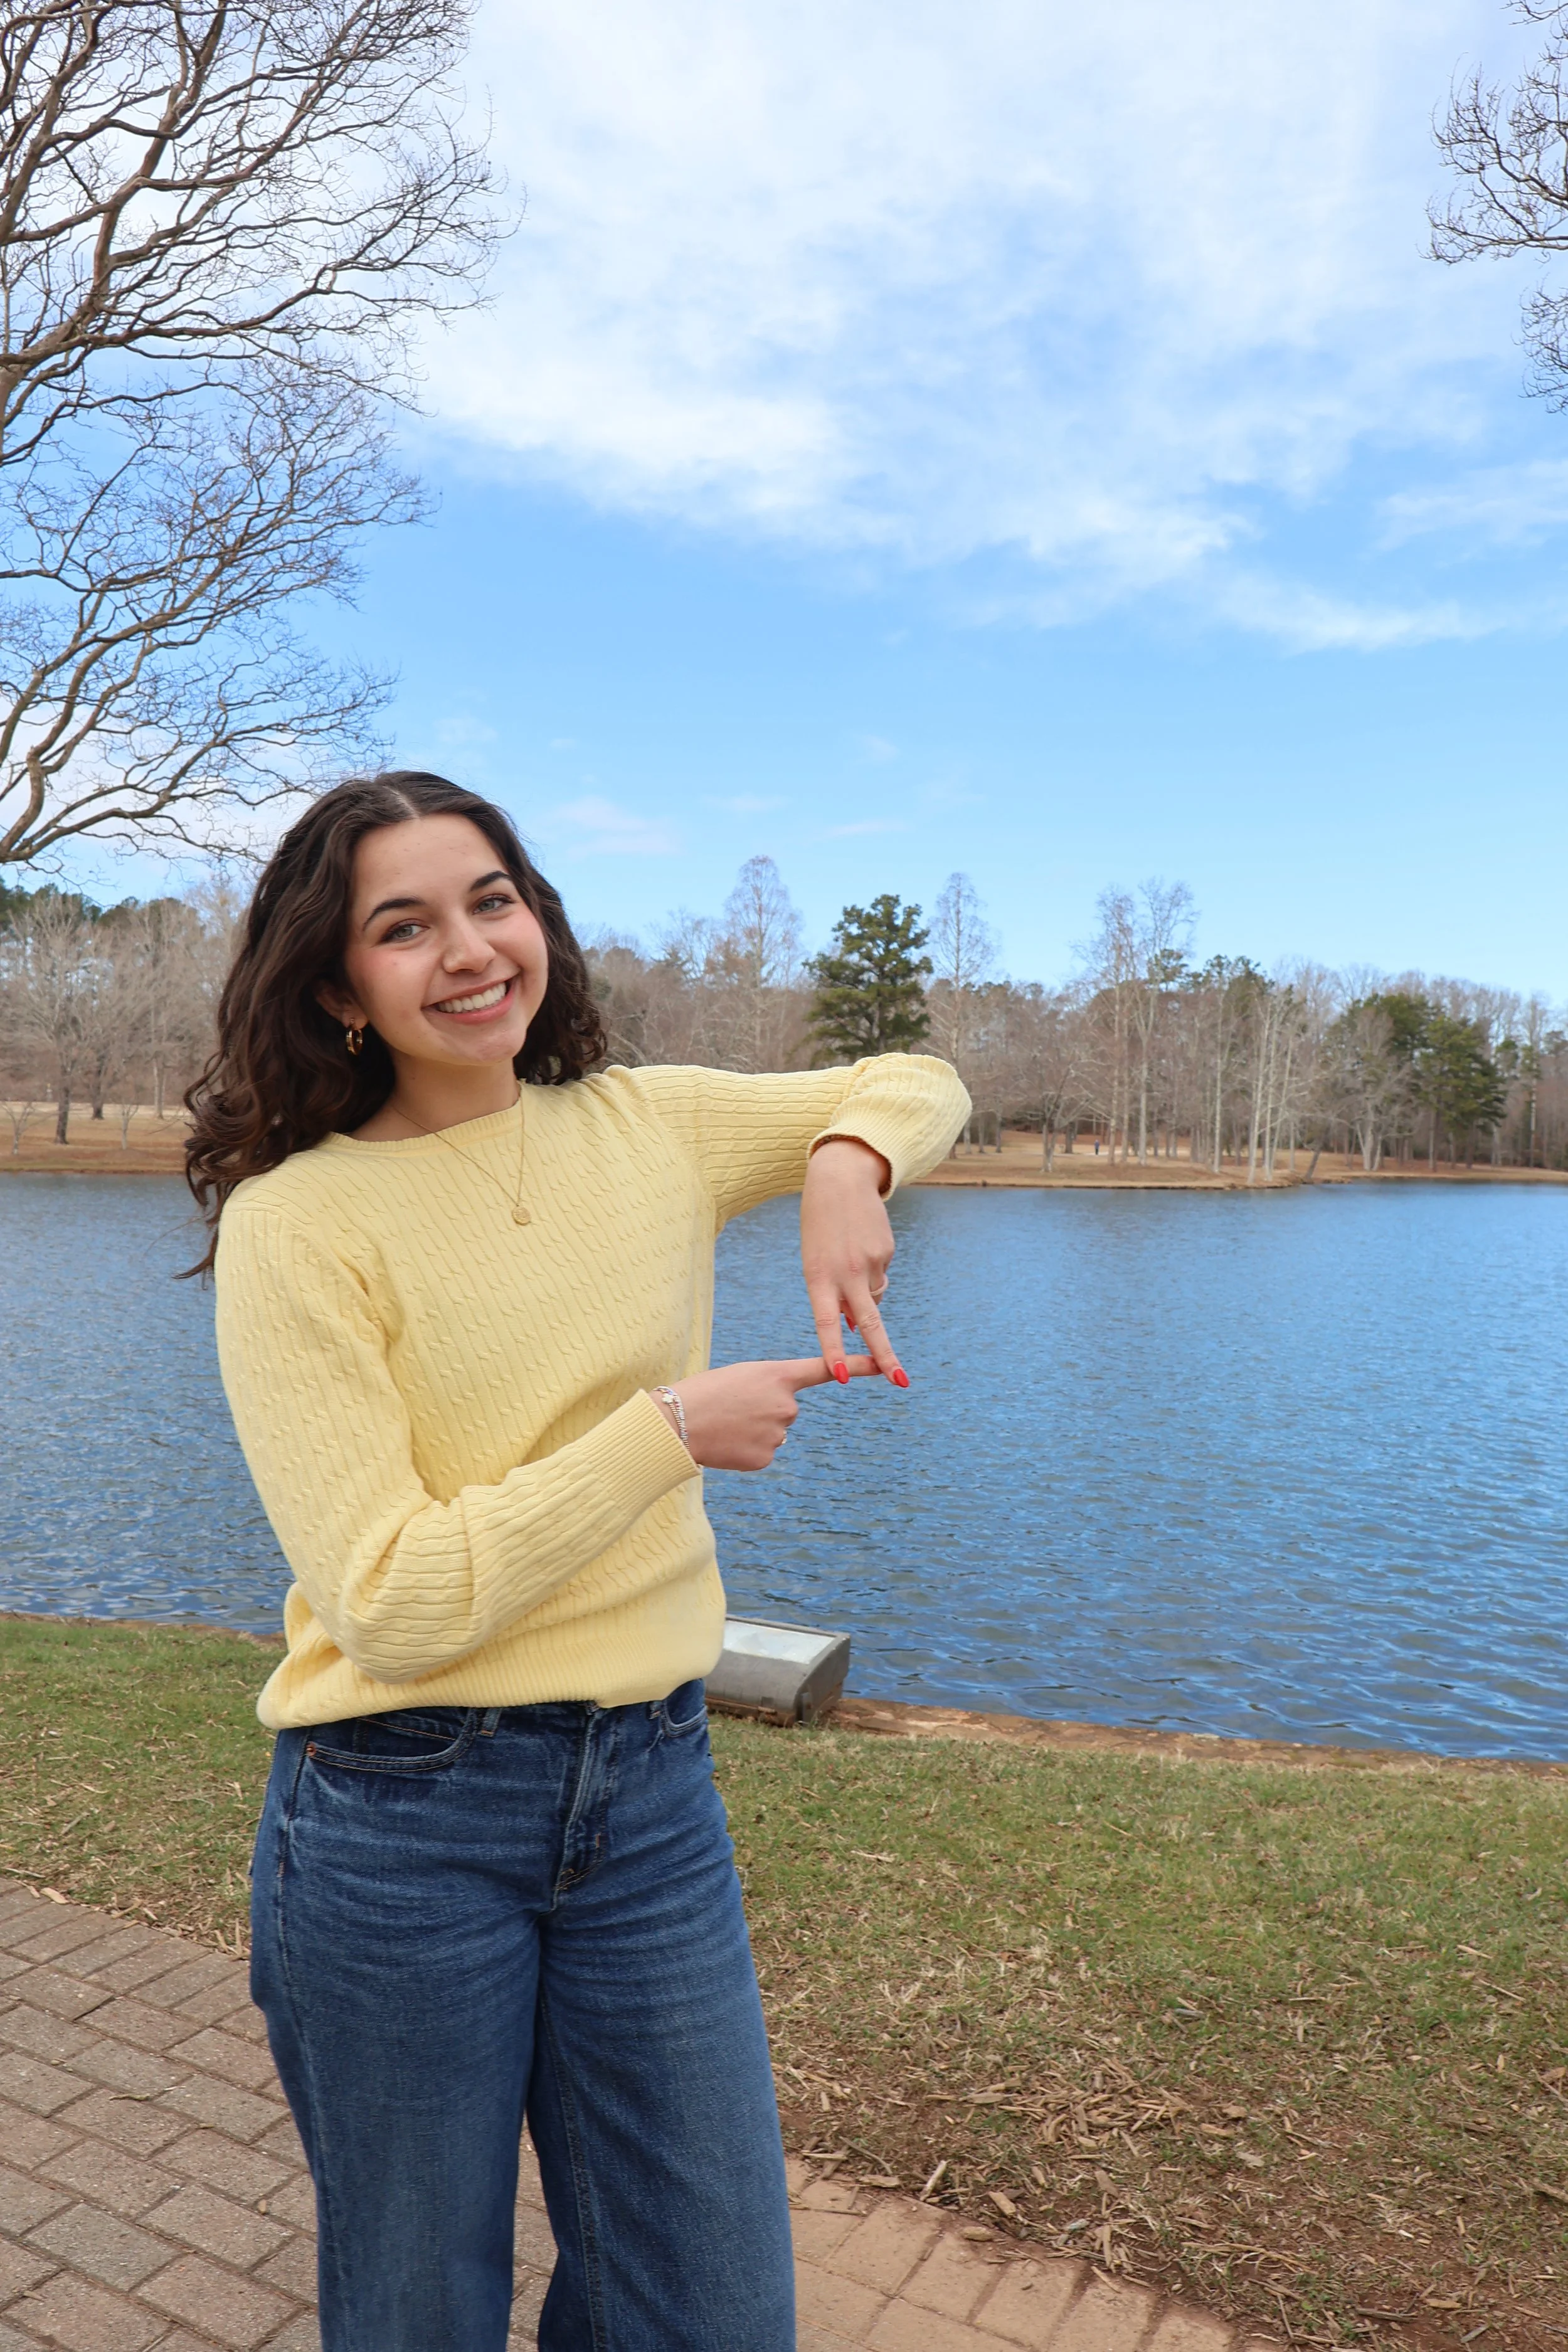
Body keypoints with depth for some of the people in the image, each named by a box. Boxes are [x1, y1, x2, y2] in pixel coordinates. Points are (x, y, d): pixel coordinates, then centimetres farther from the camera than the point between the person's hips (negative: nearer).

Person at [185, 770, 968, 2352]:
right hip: (401, 1820, -3)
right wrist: (668, 1431, -18)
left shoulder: (648, 1127, 0)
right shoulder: (294, 1224, -13)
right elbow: (389, 1607, -17)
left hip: (651, 1790, 4)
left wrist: (848, 1159, -9)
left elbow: (913, 1083, 13)